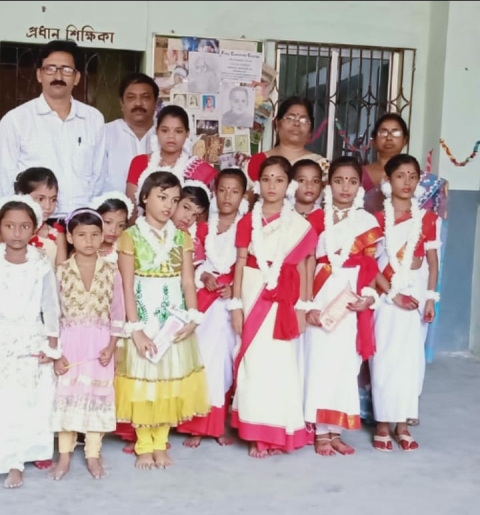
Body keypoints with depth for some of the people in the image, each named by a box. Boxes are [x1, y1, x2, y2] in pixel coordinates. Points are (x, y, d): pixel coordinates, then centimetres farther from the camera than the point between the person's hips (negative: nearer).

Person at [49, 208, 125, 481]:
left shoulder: (111, 271, -1)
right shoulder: (62, 271, -2)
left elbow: (118, 313, 2)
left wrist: (111, 346, -7)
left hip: (99, 343, 0)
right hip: (69, 342, 0)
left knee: (98, 394, 5)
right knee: (67, 394, 4)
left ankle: (93, 455, 16)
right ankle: (65, 456, 14)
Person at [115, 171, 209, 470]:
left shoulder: (182, 238, 5)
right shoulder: (131, 236, -5)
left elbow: (188, 281, -1)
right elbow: (127, 286, -8)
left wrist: (192, 318, -15)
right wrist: (135, 329, -15)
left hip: (174, 320, 3)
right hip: (144, 320, -3)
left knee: (170, 379, 7)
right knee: (143, 379, 3)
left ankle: (160, 445, 19)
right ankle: (144, 446, 16)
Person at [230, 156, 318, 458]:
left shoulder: (299, 224, 1)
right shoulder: (248, 221, 4)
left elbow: (302, 268, 4)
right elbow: (240, 264, 3)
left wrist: (302, 307, 0)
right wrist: (236, 304, -2)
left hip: (284, 300, -1)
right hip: (254, 297, 1)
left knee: (280, 363, 1)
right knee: (254, 362, 4)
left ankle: (280, 431, 12)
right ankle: (257, 434, 12)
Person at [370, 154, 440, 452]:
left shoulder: (427, 218, 4)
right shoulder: (378, 219, -3)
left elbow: (432, 261, 4)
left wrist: (431, 298, -3)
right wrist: (393, 294, -12)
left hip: (417, 294, 2)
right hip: (386, 295, -2)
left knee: (410, 357, 5)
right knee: (385, 357, -1)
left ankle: (402, 424, 13)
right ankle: (383, 424, 8)